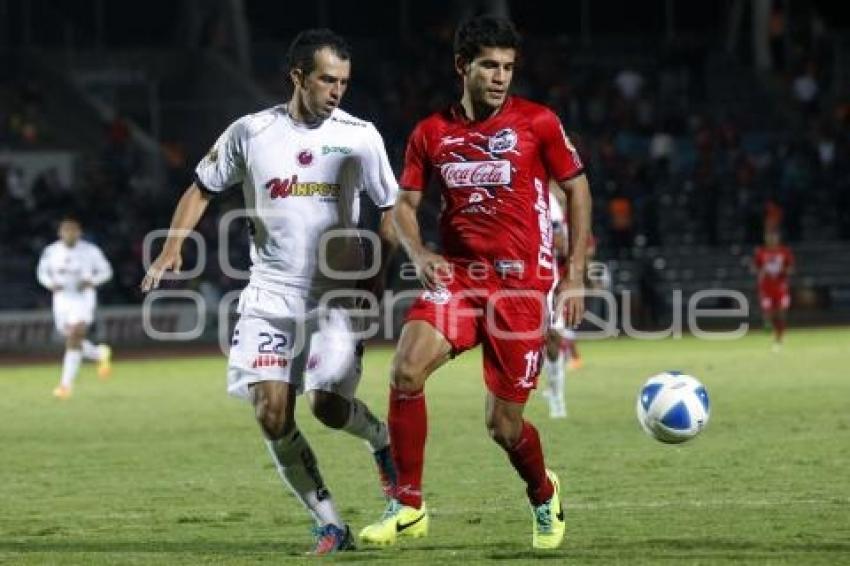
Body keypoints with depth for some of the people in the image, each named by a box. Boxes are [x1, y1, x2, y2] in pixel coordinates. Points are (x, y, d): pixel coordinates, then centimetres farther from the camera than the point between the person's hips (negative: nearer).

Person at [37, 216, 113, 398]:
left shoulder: (90, 251, -8)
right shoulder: (51, 251, -2)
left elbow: (106, 271, 2)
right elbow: (42, 272, 11)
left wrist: (91, 281, -17)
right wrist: (51, 284, -11)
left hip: (83, 299, -4)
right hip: (62, 299, 4)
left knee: (74, 340, -17)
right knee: (73, 341, 12)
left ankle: (66, 384, -16)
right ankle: (101, 354, 41)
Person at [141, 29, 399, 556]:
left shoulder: (360, 136, -2)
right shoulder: (250, 133, -1)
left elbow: (391, 209, 7)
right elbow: (202, 189, 11)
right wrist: (173, 248, -3)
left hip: (337, 294, -1)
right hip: (270, 294, 1)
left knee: (328, 404, -15)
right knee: (273, 415, -10)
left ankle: (382, 438, 21)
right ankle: (331, 526, 1)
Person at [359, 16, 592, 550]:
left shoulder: (539, 123, -2)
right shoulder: (431, 134, 5)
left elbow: (578, 190, 6)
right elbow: (405, 205, 12)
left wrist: (575, 275, 2)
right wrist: (419, 254, -9)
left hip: (521, 284, -2)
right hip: (457, 276, 2)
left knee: (503, 424, 0)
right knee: (407, 369, -24)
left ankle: (545, 495, 35)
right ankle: (408, 506, -13)